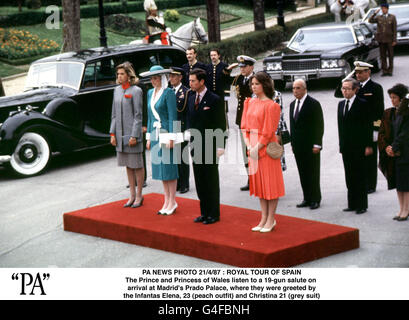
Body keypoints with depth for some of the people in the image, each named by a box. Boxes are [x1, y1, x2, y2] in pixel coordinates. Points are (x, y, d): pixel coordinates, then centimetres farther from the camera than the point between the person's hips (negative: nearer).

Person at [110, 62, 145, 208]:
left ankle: (139, 196, 12)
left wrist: (134, 136, -15)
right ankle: (132, 195, 21)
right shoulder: (117, 90, 10)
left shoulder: (136, 91, -9)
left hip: (132, 133, -7)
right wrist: (112, 133, 8)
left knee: (137, 165, 3)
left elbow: (138, 115, -11)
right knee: (128, 165, 12)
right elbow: (114, 114, 14)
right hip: (120, 134, 7)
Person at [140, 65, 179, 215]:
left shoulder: (168, 92, -8)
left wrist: (171, 137, -16)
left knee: (169, 166, -3)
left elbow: (173, 116, -11)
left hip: (166, 133, -7)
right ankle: (167, 201, 16)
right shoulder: (150, 93, 13)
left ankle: (172, 202, 4)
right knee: (159, 167, 9)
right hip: (155, 134, 7)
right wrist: (149, 137, 15)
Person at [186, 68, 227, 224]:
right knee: (199, 180, 10)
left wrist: (220, 146, -14)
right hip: (196, 146, 6)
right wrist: (191, 141, 10)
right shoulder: (191, 98, 10)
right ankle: (204, 212, 20)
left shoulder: (214, 99, -9)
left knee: (211, 181, 1)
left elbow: (221, 124, -9)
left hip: (210, 147, -6)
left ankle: (214, 214, 10)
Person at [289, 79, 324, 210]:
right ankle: (307, 198, 15)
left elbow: (319, 125, -11)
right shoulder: (292, 104, 13)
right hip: (298, 146, 6)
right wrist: (293, 143, 13)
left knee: (313, 173, 0)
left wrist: (316, 144, -15)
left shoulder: (314, 104, -8)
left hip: (310, 145, -6)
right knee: (303, 173, 8)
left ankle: (315, 199, 9)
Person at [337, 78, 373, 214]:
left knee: (360, 176, 0)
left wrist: (368, 146, -12)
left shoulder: (362, 104, -8)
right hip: (346, 147, 6)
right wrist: (341, 144, 12)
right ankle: (352, 204, 18)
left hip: (358, 146, -6)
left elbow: (367, 125, -9)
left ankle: (361, 205, 8)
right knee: (349, 176, 10)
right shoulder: (341, 104, 12)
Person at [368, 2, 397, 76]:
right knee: (383, 56, 4)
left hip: (389, 40, -2)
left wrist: (394, 40, -5)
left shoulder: (392, 17, 2)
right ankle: (384, 70, 10)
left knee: (390, 56, 3)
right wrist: (375, 13, -15)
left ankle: (390, 70, 10)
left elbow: (395, 29, 0)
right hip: (381, 40, 2)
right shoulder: (378, 17, 7)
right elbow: (370, 21, -7)